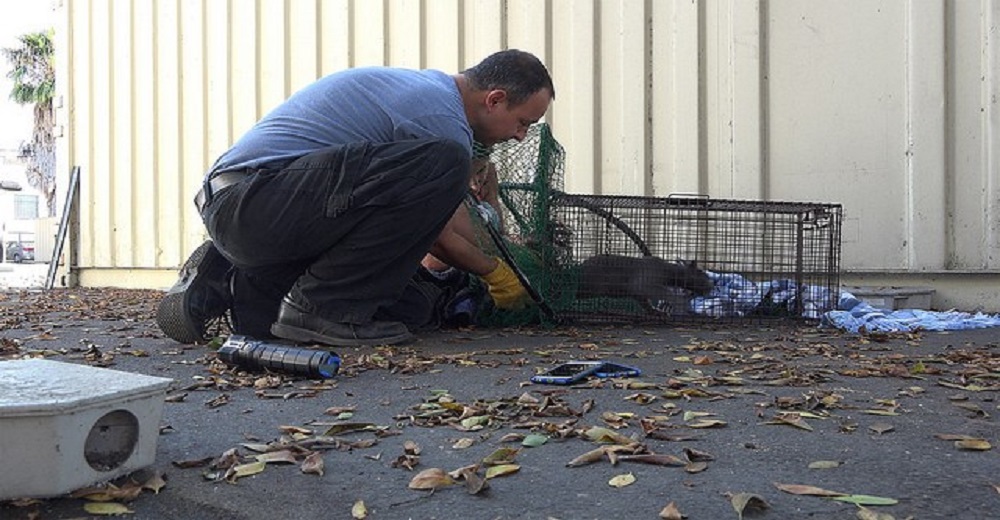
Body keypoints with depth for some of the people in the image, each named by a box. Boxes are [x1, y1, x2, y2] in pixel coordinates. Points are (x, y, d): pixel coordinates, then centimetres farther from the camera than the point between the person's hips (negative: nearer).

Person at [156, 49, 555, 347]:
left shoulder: (422, 85, 21)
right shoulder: (443, 117, -11)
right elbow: (438, 238, 0)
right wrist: (494, 273, 17)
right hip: (257, 197, -11)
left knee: (402, 308, 5)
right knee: (443, 164, -23)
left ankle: (228, 284, 11)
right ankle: (321, 306, -13)